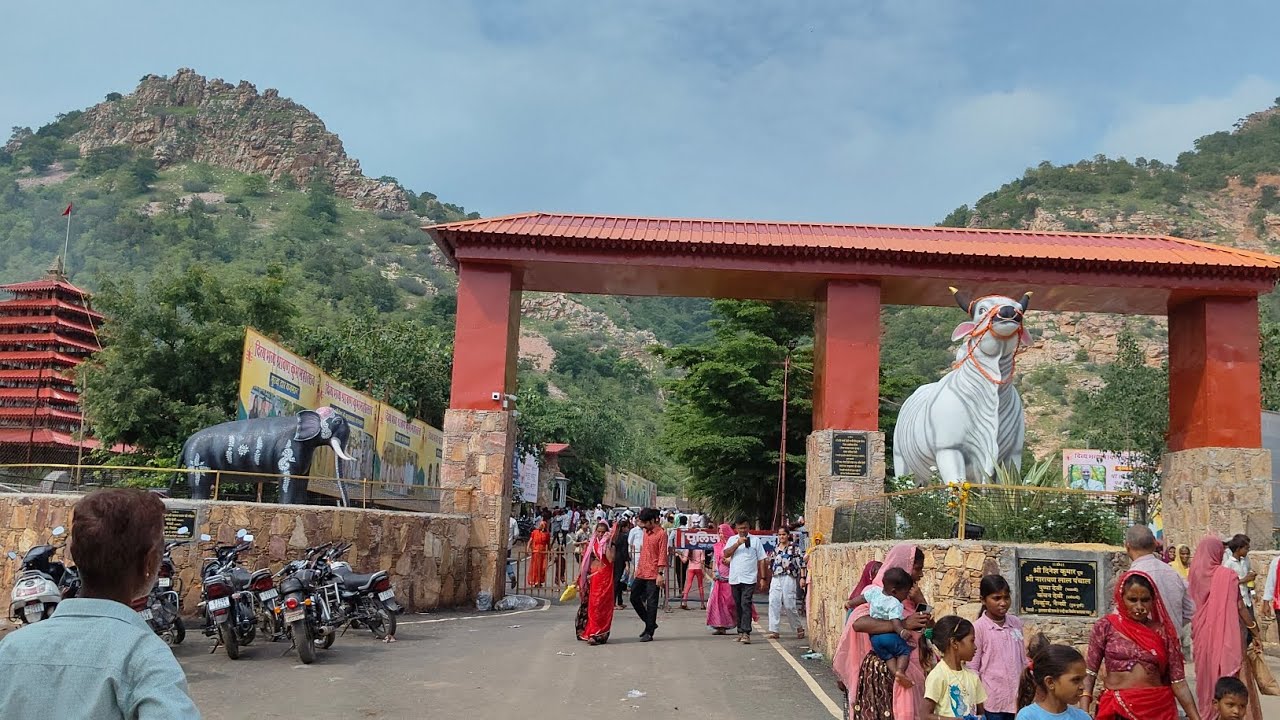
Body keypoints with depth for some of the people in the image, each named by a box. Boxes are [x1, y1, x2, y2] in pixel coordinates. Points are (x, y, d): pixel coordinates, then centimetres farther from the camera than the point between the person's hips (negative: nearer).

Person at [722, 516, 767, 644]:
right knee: (738, 606, 9)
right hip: (734, 579, 3)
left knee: (746, 605, -13)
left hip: (749, 579, -3)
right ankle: (740, 631, 17)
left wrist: (762, 578, 0)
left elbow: (761, 560, 5)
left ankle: (746, 633, -17)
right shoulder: (732, 540, 12)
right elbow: (726, 554, -3)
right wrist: (738, 543, -14)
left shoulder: (755, 540, 5)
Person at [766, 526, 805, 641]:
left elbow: (801, 563, -5)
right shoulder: (775, 548, 16)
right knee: (773, 603, -7)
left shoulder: (794, 547, 0)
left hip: (788, 578, -5)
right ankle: (773, 630, -7)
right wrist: (769, 560, 7)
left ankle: (799, 627, 18)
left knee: (789, 605, -4)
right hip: (776, 579, 5)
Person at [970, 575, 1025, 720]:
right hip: (992, 699, -4)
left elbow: (1023, 660, 14)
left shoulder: (1016, 623, 5)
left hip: (1016, 697, 5)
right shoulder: (979, 627, -10)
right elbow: (972, 667, -7)